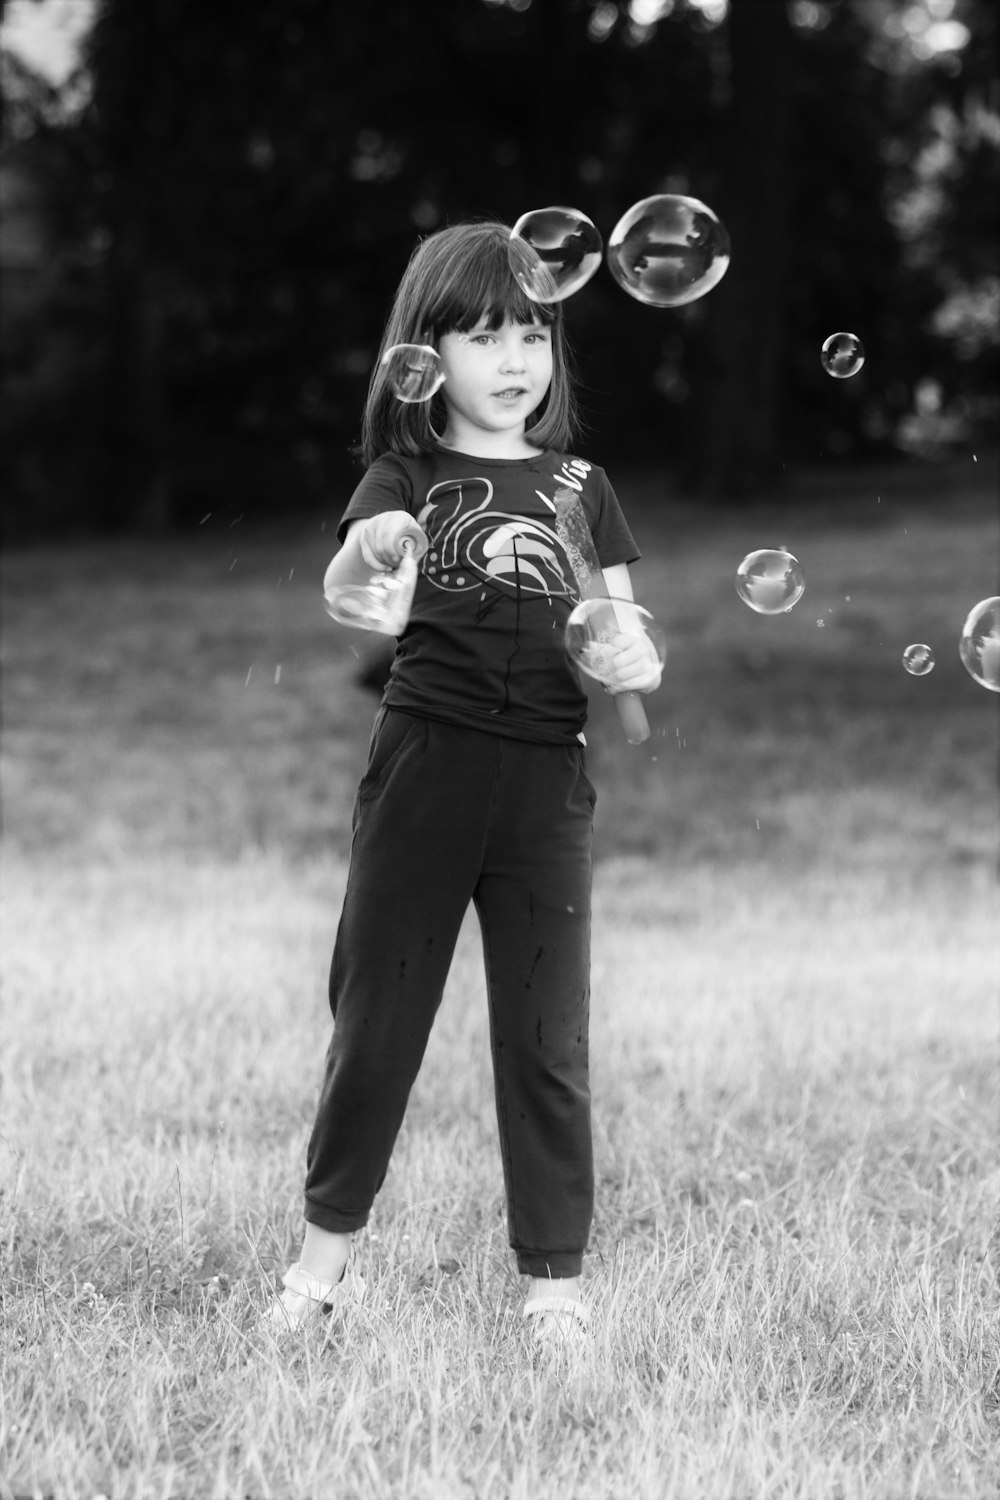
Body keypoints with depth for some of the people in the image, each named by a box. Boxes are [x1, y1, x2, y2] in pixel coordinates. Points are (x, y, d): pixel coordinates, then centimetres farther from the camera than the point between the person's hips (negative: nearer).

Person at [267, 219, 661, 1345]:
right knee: (377, 1007, 6)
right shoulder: (408, 475, 2)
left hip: (547, 778, 2)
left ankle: (553, 1276, 10)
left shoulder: (578, 486, 11)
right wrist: (366, 551, -39)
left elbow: (621, 628, 11)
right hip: (423, 758, -2)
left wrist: (635, 661, -13)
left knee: (545, 1031, 3)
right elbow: (345, 595, -15)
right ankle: (327, 1248, 21)